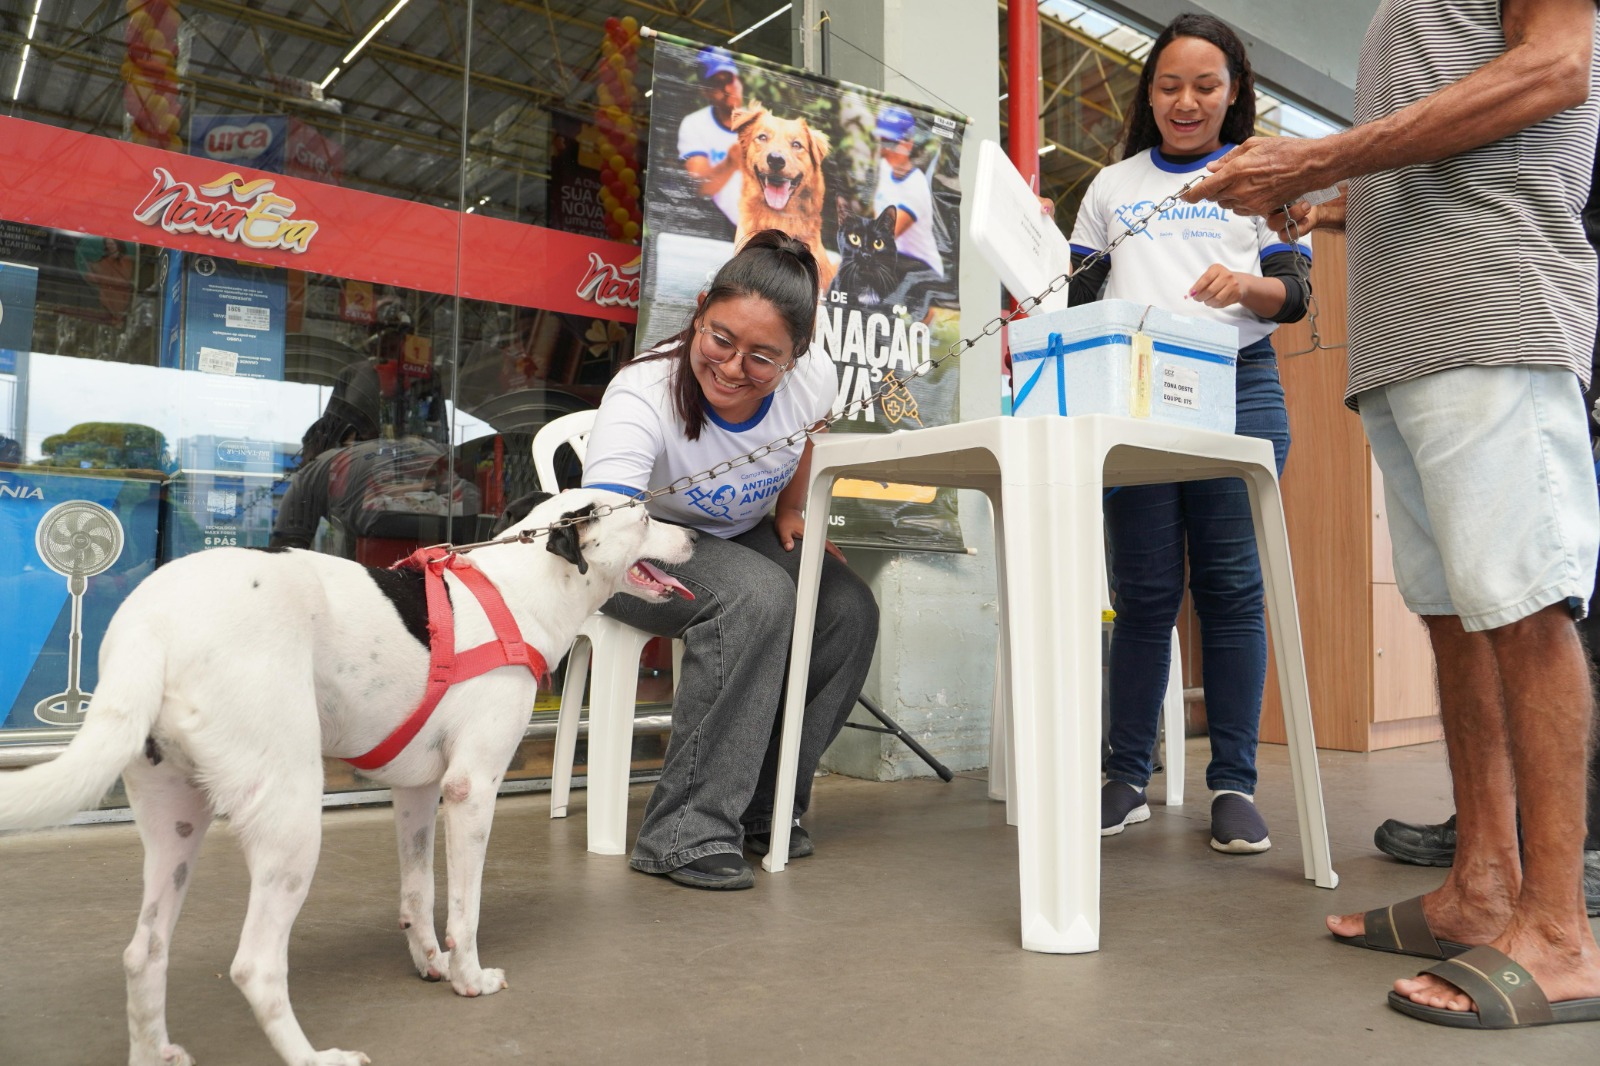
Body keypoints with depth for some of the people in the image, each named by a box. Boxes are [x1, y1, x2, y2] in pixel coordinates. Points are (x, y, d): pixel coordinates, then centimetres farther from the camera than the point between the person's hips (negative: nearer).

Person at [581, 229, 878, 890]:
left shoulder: (813, 380, -18)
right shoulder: (642, 396, -34)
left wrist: (791, 512, -1)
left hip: (743, 536, 6)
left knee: (850, 611, -18)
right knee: (757, 596, -35)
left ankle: (764, 808, -1)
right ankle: (685, 833, -26)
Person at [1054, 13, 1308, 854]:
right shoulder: (1113, 186, 20)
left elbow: (1296, 295, 8)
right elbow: (1075, 294, 17)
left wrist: (1246, 285, -12)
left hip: (1238, 384, -1)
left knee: (1231, 584, -4)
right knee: (1144, 589, -1)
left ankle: (1234, 785, 3)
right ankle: (1125, 778, 7)